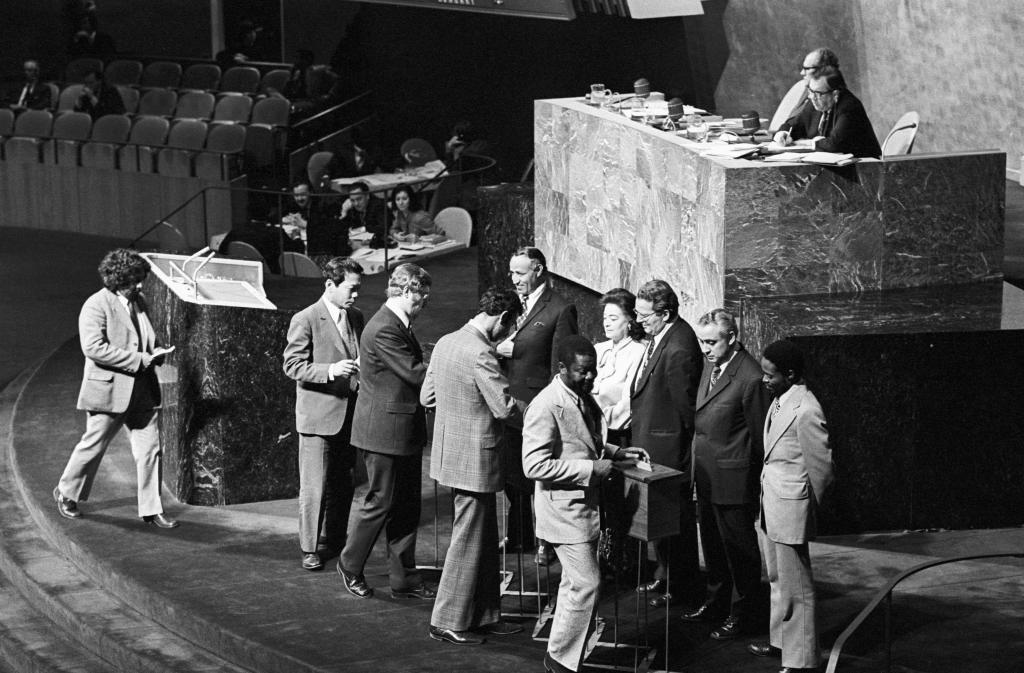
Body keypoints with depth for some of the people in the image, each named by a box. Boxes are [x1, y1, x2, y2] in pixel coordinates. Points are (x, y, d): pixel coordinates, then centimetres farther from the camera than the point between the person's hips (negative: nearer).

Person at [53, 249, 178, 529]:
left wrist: (156, 352, 1)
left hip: (142, 390, 6)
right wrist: (139, 359, -23)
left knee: (150, 449, 3)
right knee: (93, 446, 6)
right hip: (109, 389, -6)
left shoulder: (139, 302, 12)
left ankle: (151, 509, 9)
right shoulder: (96, 306, -12)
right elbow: (93, 347, -23)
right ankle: (66, 493, 27)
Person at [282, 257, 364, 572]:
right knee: (314, 488, -3)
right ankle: (309, 549, 6)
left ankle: (335, 540, 28)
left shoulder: (356, 317, 11)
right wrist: (330, 370, -26)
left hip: (349, 413, 6)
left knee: (343, 485, 14)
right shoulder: (305, 320, -10)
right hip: (318, 414, -6)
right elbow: (292, 366, -13)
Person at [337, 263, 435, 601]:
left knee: (407, 506, 12)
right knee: (380, 503, 1)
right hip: (385, 431, -10)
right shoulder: (383, 330, -21)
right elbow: (415, 373, -23)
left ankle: (404, 579, 18)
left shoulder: (399, 325, 13)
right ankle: (350, 567, 18)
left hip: (404, 431, 10)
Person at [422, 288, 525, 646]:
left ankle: (484, 615, 24)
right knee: (468, 541, 1)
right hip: (474, 459, -9)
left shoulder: (446, 343, 6)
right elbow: (505, 407, -22)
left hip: (451, 452, 9)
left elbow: (427, 397, 13)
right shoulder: (480, 354, -23)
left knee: (485, 538, 17)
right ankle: (448, 622, 9)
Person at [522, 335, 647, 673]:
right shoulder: (546, 407, -21)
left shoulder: (583, 398, 8)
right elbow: (535, 465, -26)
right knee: (586, 583, -8)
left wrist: (615, 452, 6)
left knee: (575, 583, 17)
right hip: (564, 509, -10)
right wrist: (592, 468, -25)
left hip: (585, 505, 10)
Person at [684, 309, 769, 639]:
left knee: (739, 545, 5)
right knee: (712, 541, 21)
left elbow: (759, 435, -15)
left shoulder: (749, 377, -22)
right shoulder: (710, 365, 5)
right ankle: (717, 600, 37)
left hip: (732, 477, -9)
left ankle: (743, 613, 18)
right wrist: (698, 461, 14)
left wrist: (753, 477, -8)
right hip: (706, 473, 9)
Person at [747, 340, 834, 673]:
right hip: (770, 508, 9)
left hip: (790, 510, -9)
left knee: (795, 589, 0)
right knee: (777, 581, 22)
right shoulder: (779, 401, 5)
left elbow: (821, 467, -16)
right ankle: (781, 642, 37)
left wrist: (809, 510, -3)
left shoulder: (805, 411, -22)